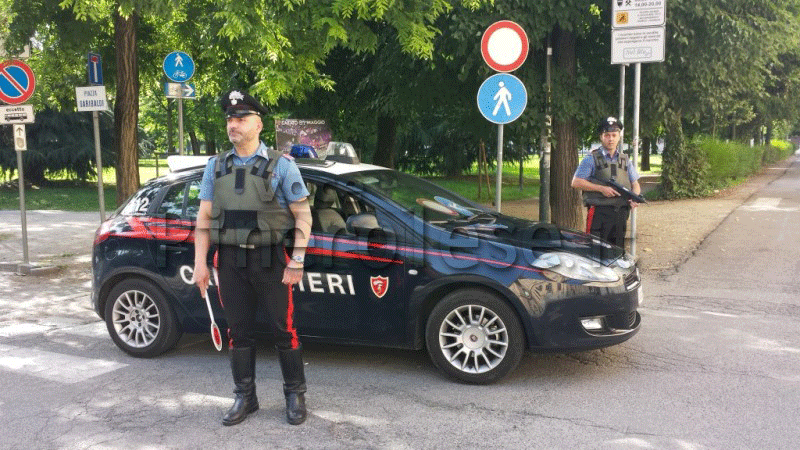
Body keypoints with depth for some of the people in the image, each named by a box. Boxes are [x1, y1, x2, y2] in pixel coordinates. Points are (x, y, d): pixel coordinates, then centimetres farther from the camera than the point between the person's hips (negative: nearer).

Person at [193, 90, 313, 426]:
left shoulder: (280, 165, -2)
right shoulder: (216, 167, 9)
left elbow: (303, 214, -4)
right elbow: (204, 218, 9)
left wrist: (297, 260, -11)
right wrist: (200, 262, 1)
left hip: (270, 260, -3)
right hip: (230, 261, 4)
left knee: (284, 330, 3)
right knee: (238, 332, 10)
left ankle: (295, 395, 18)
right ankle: (245, 398, 23)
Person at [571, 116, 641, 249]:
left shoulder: (625, 160, 17)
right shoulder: (592, 159, 0)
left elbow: (635, 185, 20)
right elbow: (576, 182, -6)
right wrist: (601, 188, -13)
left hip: (620, 213, 5)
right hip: (599, 212, -5)